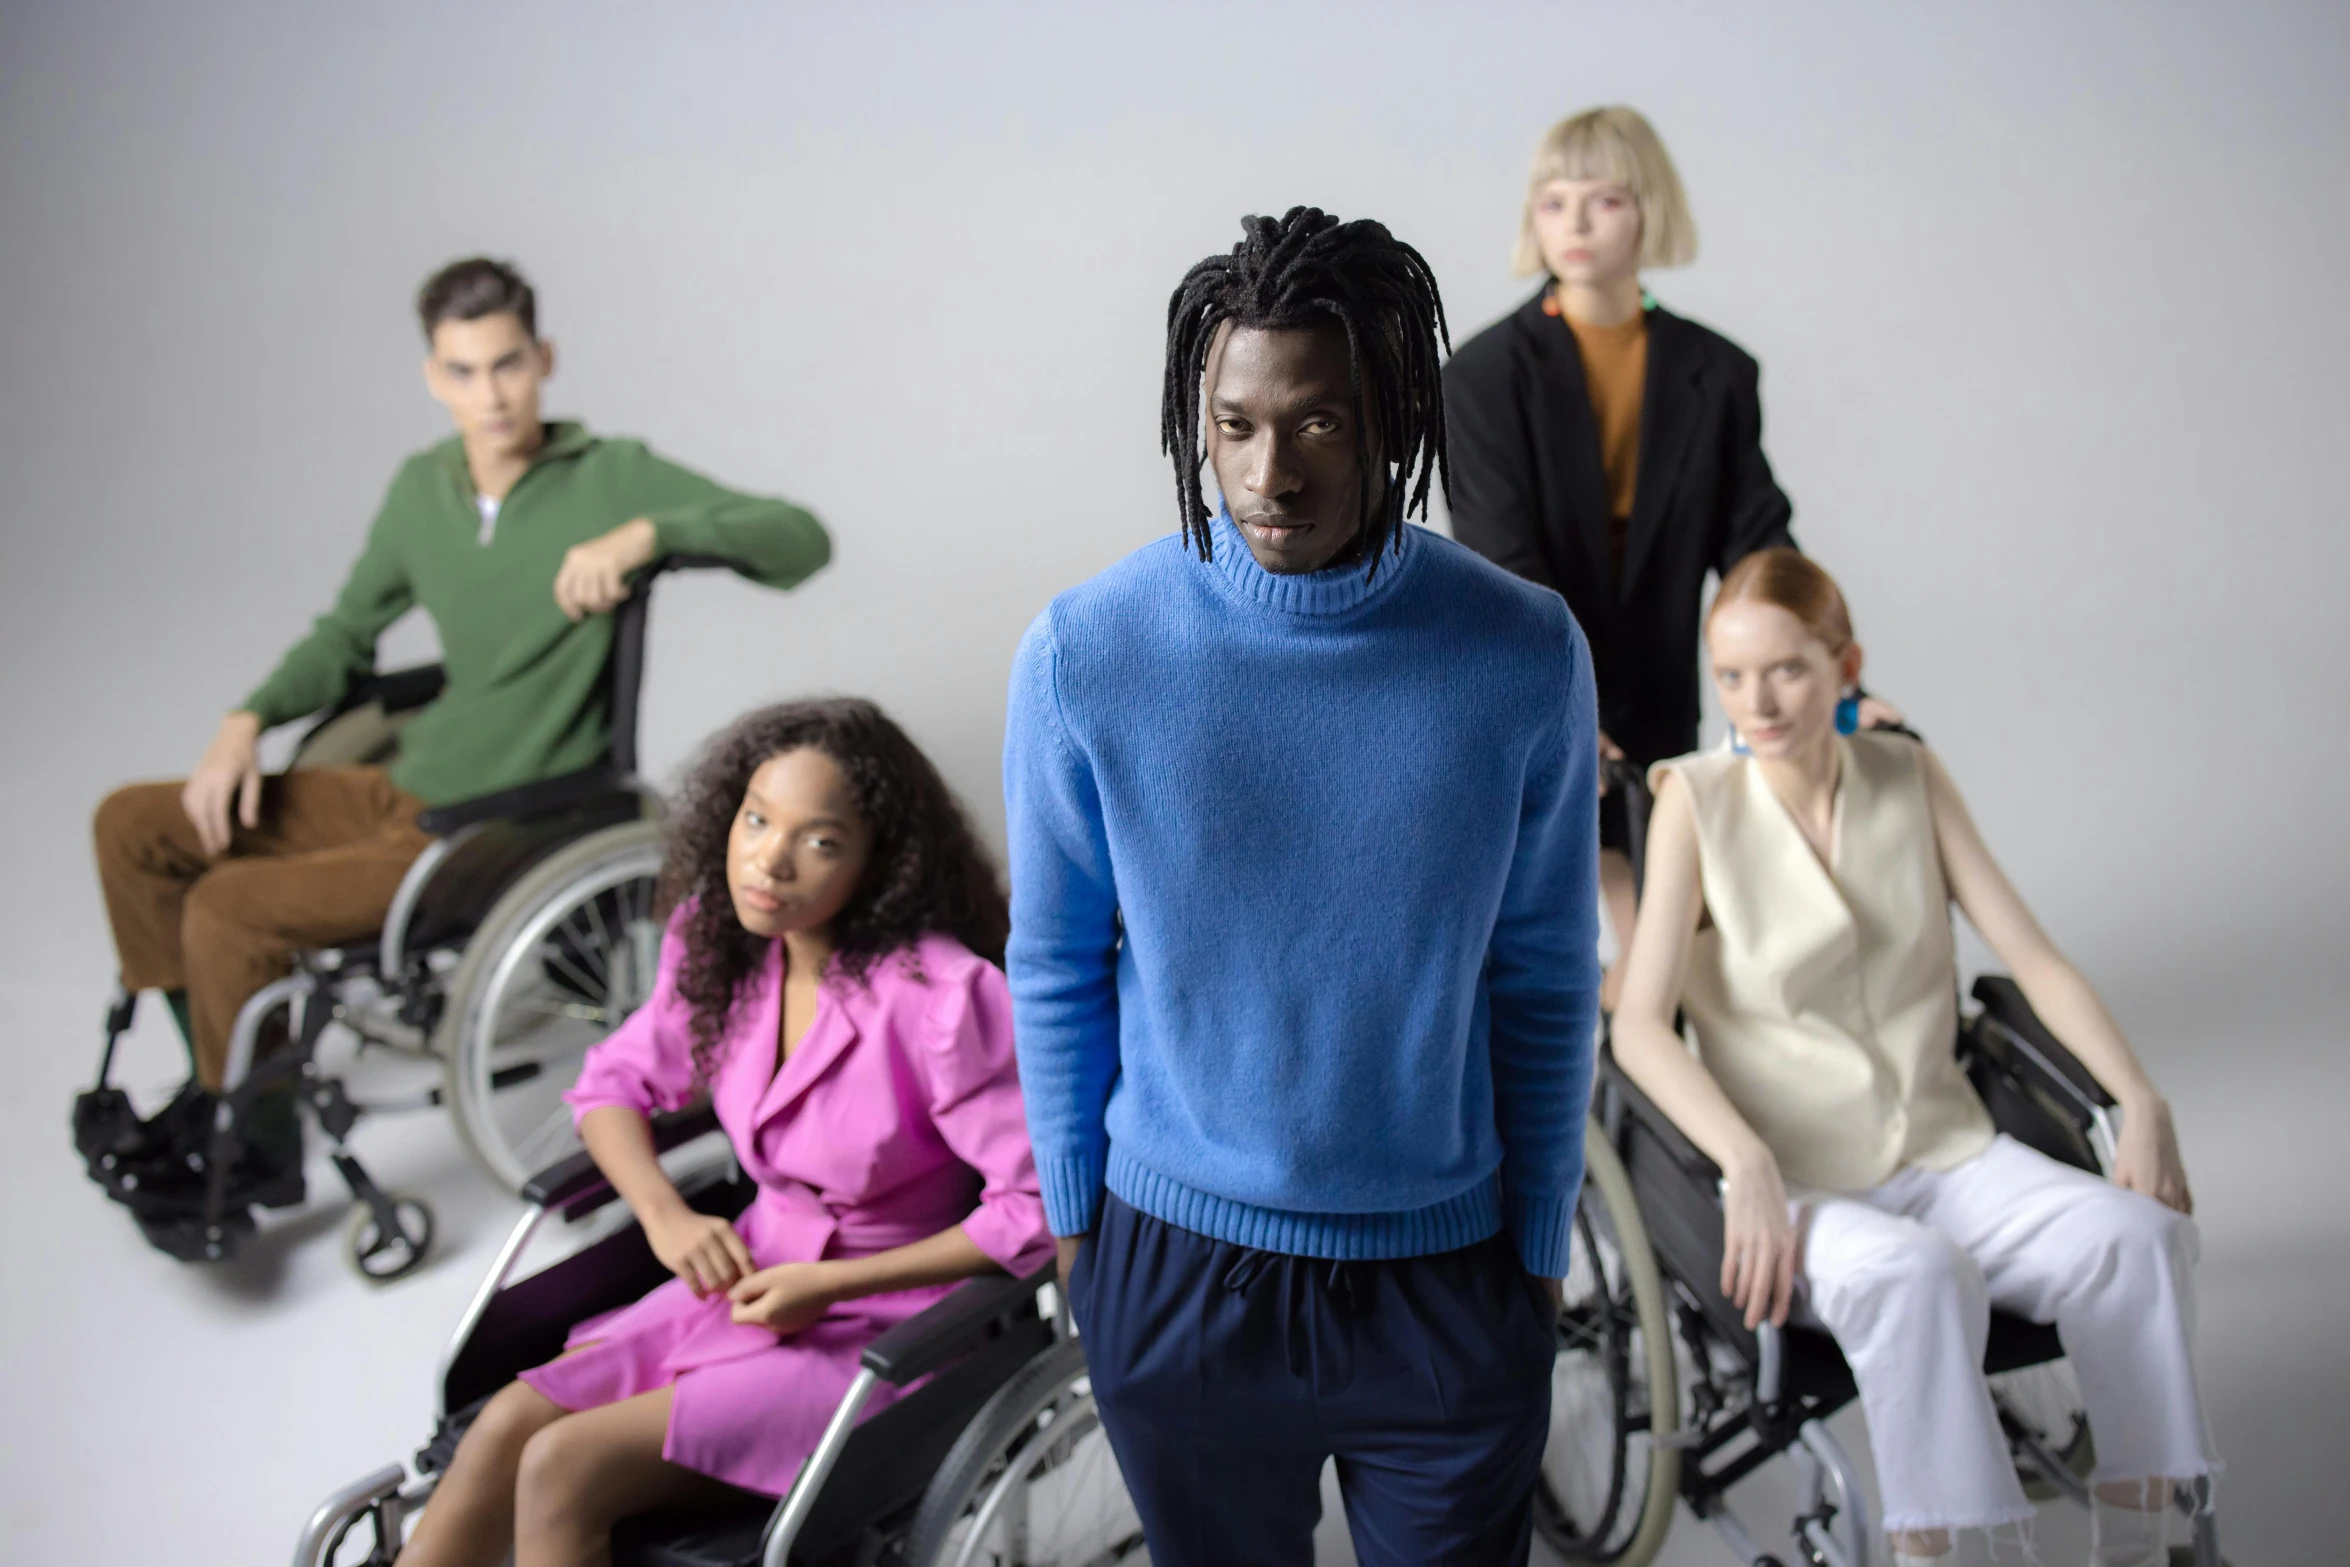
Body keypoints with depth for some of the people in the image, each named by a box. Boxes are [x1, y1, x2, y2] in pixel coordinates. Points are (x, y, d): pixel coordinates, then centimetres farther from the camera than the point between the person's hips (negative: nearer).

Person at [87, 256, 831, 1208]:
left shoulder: (613, 477, -11)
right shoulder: (420, 489, 7)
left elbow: (802, 541, -20)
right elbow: (346, 633, 19)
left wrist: (646, 533, -33)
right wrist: (248, 719, 2)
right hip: (403, 791, 7)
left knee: (227, 909, -21)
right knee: (132, 827, 6)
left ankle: (260, 1151, 3)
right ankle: (216, 1076, 19)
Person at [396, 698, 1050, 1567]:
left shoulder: (940, 996, -23)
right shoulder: (722, 944, -1)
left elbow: (1036, 1206, -23)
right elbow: (615, 1082, 14)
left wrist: (829, 1284, -19)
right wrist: (665, 1215, -6)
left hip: (879, 1326, -6)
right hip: (751, 1281, 6)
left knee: (562, 1469, -20)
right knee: (500, 1431, -14)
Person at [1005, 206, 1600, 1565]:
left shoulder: (1524, 654, -12)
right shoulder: (1086, 653, -13)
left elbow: (1546, 980, -2)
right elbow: (1054, 967, -1)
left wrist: (1541, 1250, 3)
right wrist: (1074, 1216, 5)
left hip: (1446, 1273, 0)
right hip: (1174, 1266, 0)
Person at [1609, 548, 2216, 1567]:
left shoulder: (1911, 778, 6)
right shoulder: (1696, 801, -5)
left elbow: (2032, 958, 4)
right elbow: (1640, 1026, -13)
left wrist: (2141, 1102, -10)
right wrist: (1747, 1163, -28)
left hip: (1946, 1150, 4)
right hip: (1798, 1183, -4)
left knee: (2139, 1233, -21)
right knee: (1917, 1271, -35)